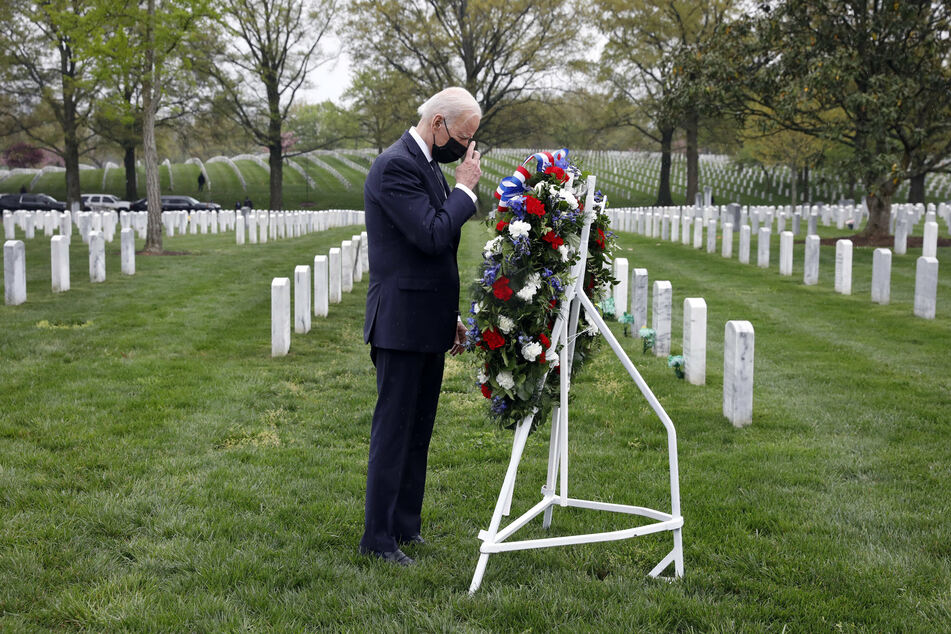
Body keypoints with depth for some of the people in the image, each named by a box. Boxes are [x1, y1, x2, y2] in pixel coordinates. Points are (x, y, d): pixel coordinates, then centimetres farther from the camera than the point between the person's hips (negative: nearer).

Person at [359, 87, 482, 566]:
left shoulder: (428, 165, 15)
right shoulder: (395, 166, -16)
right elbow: (432, 236, -25)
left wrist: (450, 314, 20)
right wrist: (464, 189, -12)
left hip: (428, 324, 10)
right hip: (402, 324, -9)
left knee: (418, 431, 14)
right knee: (393, 431, -3)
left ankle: (405, 524, 24)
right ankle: (378, 538, 6)